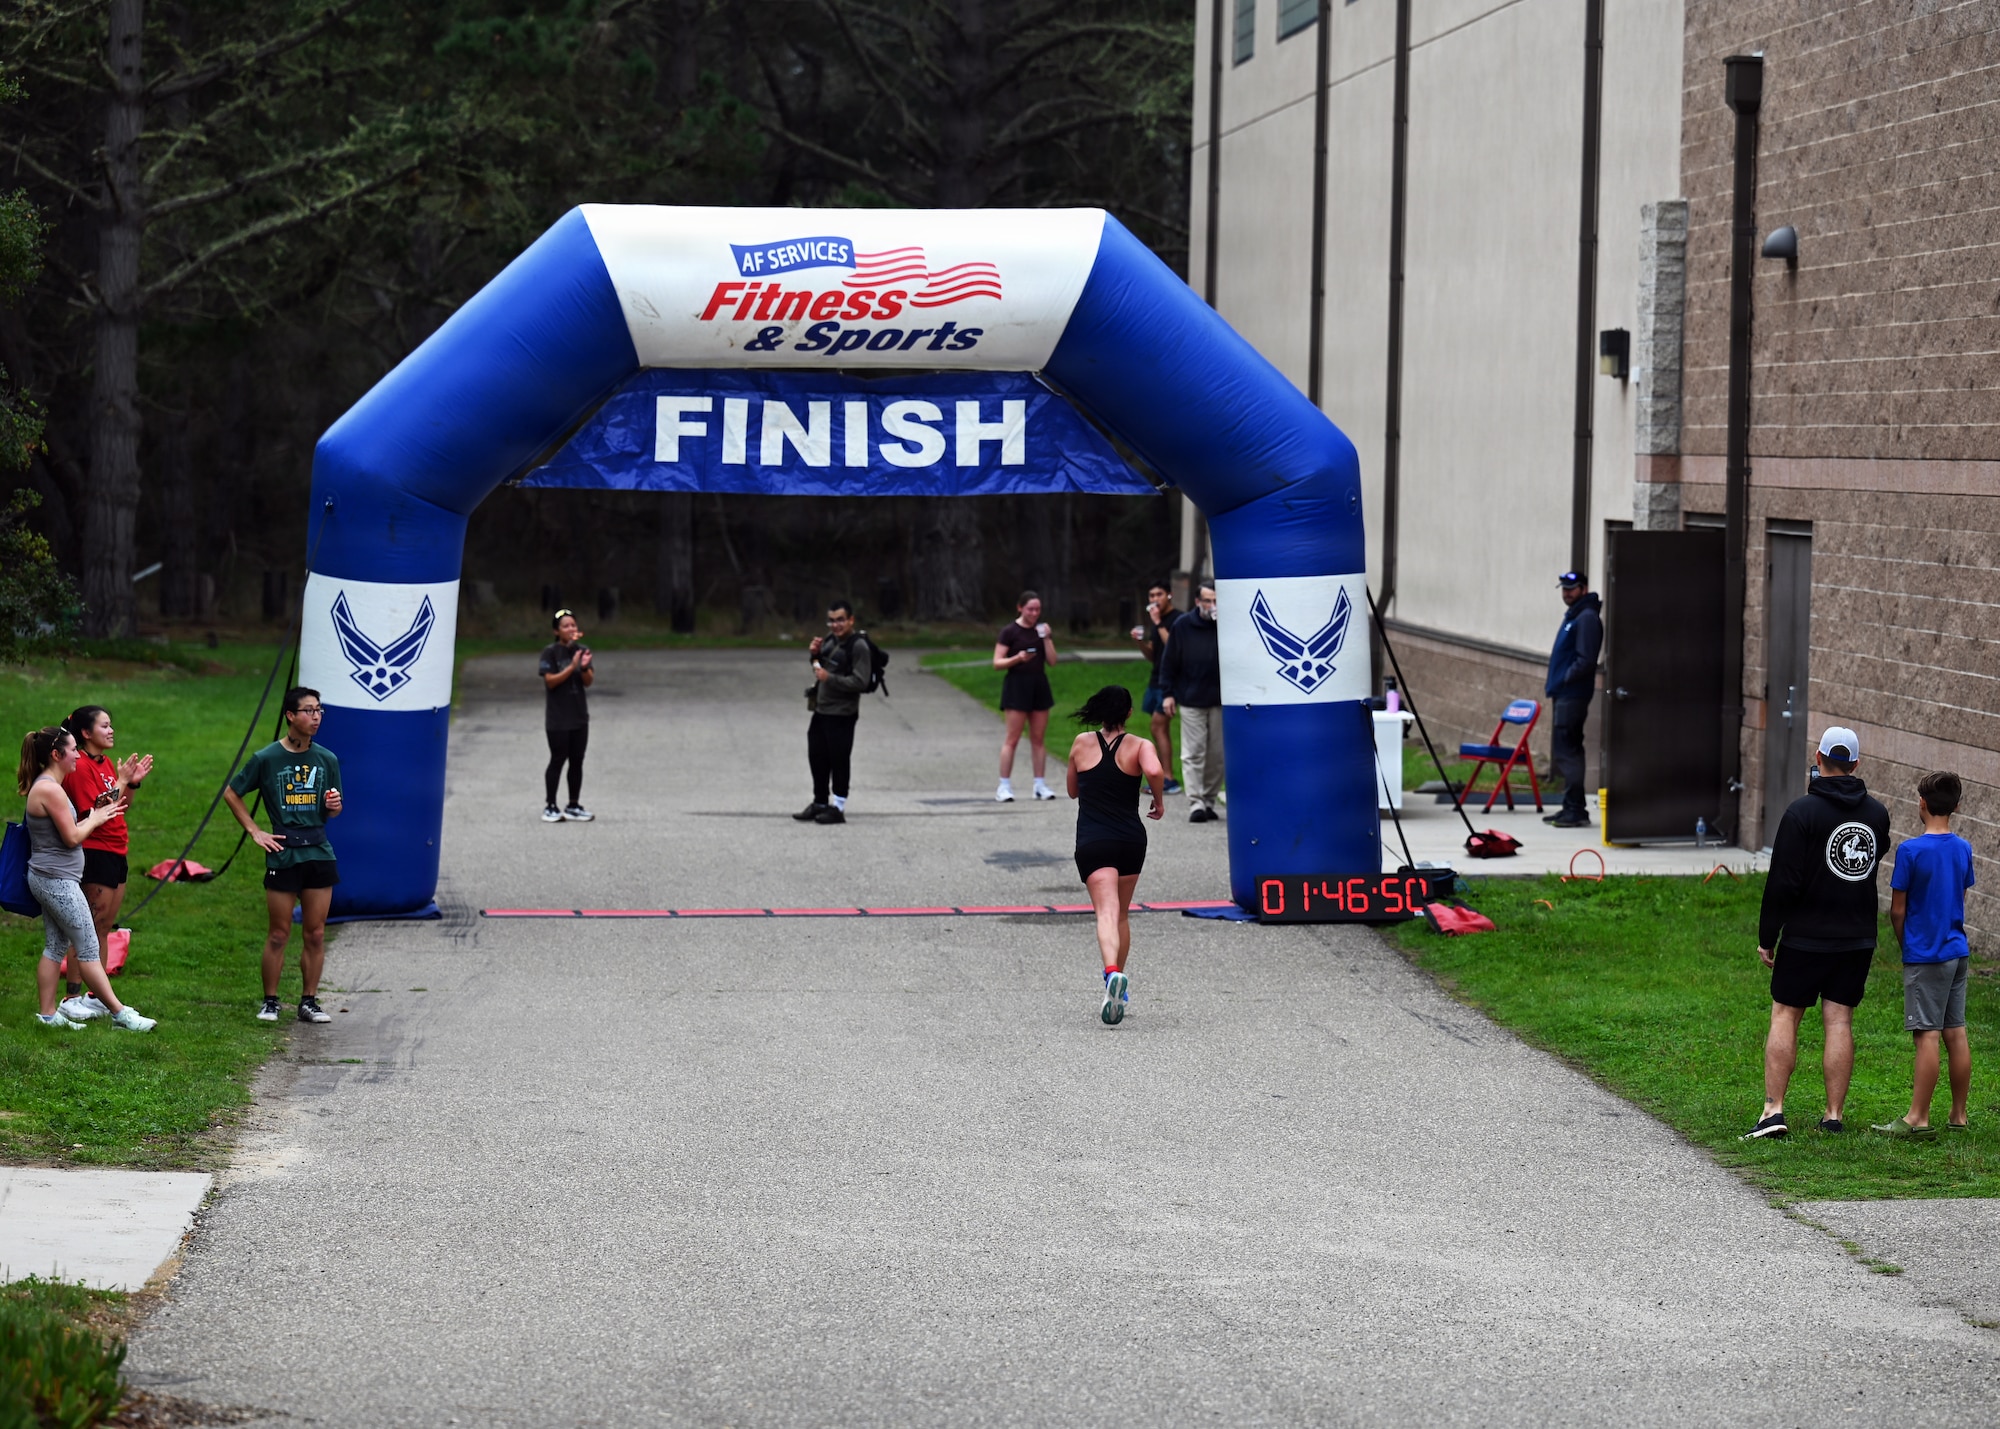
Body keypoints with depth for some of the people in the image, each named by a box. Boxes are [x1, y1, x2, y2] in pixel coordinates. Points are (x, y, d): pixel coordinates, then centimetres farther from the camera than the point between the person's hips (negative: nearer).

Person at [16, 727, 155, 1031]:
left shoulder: (44, 786, 14)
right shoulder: (50, 790, -19)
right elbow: (72, 837, -18)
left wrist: (98, 814, 8)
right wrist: (95, 819, -2)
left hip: (48, 879, 11)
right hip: (58, 880, -11)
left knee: (55, 946, 12)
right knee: (88, 949, -5)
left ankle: (48, 1014, 15)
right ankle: (119, 1013, -1)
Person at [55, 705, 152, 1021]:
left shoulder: (105, 763, 14)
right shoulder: (81, 766, -14)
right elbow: (95, 813, -21)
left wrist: (132, 782, 5)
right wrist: (121, 781, -17)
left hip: (116, 851, 9)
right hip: (96, 851, -9)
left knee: (105, 927, 12)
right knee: (90, 928, -8)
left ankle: (96, 995, 18)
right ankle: (72, 998, -4)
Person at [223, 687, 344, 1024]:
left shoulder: (326, 759, 7)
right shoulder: (266, 759, -4)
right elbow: (231, 794, 6)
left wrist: (334, 807, -7)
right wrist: (254, 832, 0)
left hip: (319, 853, 3)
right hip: (283, 854, -3)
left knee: (315, 934, 5)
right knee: (279, 934, 1)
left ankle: (309, 1002, 14)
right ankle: (270, 1002, 13)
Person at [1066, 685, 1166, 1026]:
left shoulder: (1082, 743, 5)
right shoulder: (1140, 746, -1)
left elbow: (1072, 791, 17)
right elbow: (1155, 771, -22)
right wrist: (1159, 801, -4)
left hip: (1092, 842, -1)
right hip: (1131, 840, 1)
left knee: (1107, 911, -15)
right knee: (1122, 914, 19)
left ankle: (1112, 972, -41)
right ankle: (1119, 989, 27)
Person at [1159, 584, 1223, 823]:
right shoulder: (1182, 626, -1)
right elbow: (1169, 660, 4)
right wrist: (1168, 693, 0)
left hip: (1220, 700, 1)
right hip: (1191, 700, -1)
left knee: (1217, 754, 6)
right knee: (1193, 753, -4)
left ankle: (1209, 801, 16)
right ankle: (1196, 803, -3)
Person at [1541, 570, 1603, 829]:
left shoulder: (1587, 618, -12)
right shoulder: (1573, 615, 19)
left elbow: (1586, 660, -20)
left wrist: (1565, 679, -13)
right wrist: (1553, 682, 15)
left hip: (1573, 696, -11)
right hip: (1563, 694, 11)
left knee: (1565, 752, -12)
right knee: (1564, 752, 13)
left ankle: (1576, 811, -13)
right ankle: (1570, 808, 19)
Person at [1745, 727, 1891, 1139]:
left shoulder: (1803, 811, -13)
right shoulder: (1876, 813, 3)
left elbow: (1782, 883, -13)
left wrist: (1767, 937, -6)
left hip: (1806, 938, -4)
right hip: (1858, 939, 4)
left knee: (1784, 1016, 3)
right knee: (1840, 1021, 7)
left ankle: (1774, 1109, -5)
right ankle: (1834, 1115, 6)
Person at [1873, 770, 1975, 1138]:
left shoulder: (1911, 851, -14)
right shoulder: (1963, 849, 5)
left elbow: (1897, 910, -9)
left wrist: (1904, 945, 7)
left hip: (1925, 955, -6)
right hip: (1957, 950, 6)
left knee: (1927, 1035, -7)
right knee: (1956, 1034, 9)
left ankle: (1918, 1119, -6)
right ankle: (1958, 1117, 13)